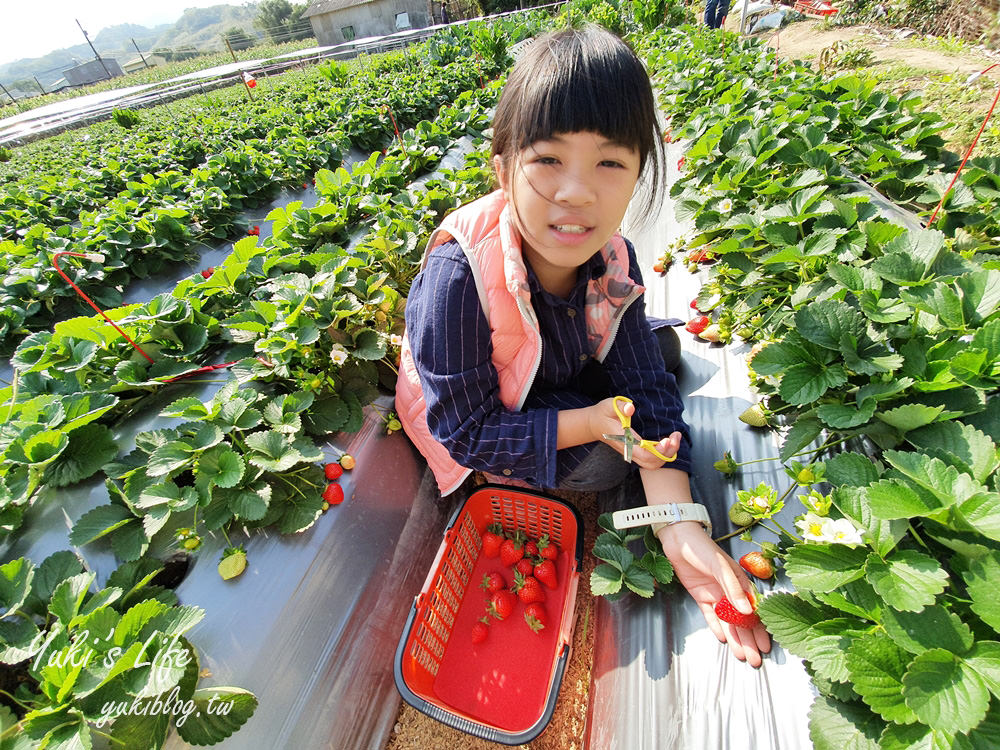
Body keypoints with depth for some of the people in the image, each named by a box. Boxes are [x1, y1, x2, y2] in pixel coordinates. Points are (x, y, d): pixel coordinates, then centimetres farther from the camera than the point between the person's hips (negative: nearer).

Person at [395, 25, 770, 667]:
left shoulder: (612, 260, -19)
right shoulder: (458, 276, -36)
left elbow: (646, 386, -19)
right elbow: (465, 430, -28)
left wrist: (679, 524, -28)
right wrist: (590, 424, -35)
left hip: (561, 375, 5)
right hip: (471, 417, -4)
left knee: (661, 350, 1)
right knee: (598, 465, -22)